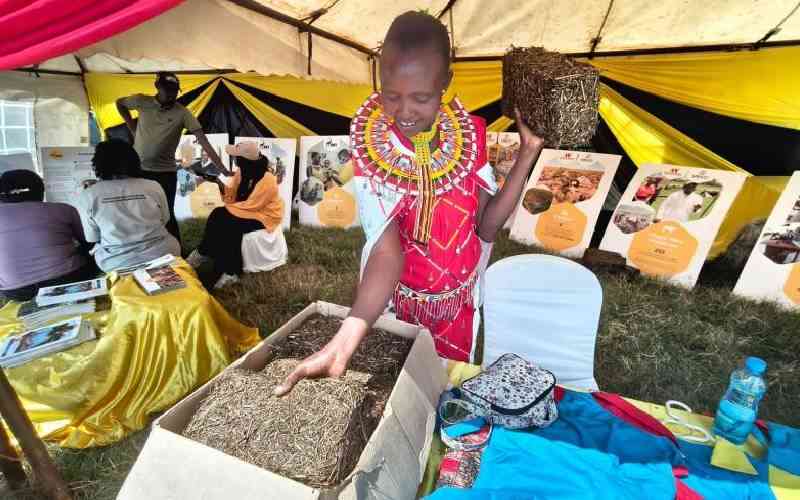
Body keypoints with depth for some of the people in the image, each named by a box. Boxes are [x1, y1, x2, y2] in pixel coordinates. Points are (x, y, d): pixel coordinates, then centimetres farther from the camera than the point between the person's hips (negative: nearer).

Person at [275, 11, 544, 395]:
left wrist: (528, 151, -19)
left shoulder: (469, 134, -12)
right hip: (401, 305, -2)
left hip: (458, 302, 3)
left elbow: (486, 226, -12)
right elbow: (387, 253, -33)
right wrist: (343, 342, -46)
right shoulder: (371, 151, -23)